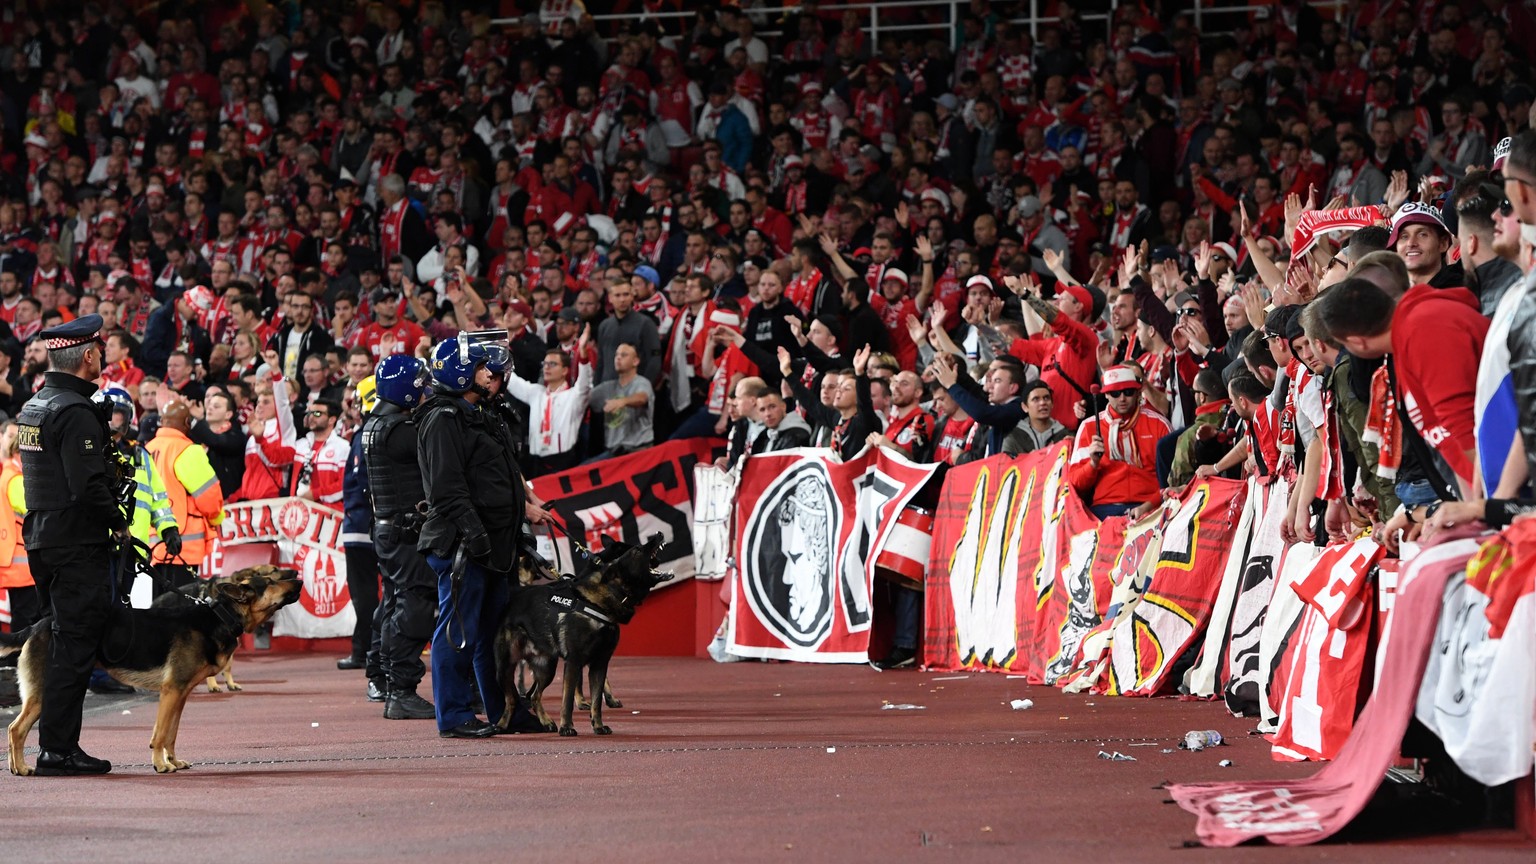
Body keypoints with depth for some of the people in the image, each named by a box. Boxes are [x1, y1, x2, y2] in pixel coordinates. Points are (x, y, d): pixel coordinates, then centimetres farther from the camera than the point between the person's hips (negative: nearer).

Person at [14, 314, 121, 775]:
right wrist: (120, 524, -9)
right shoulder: (76, 413, -17)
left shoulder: (32, 407, 13)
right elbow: (89, 486, -24)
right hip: (79, 545, -10)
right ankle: (57, 750, -6)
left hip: (42, 541, 10)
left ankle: (58, 743, 18)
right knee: (75, 647, -6)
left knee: (61, 644, 15)